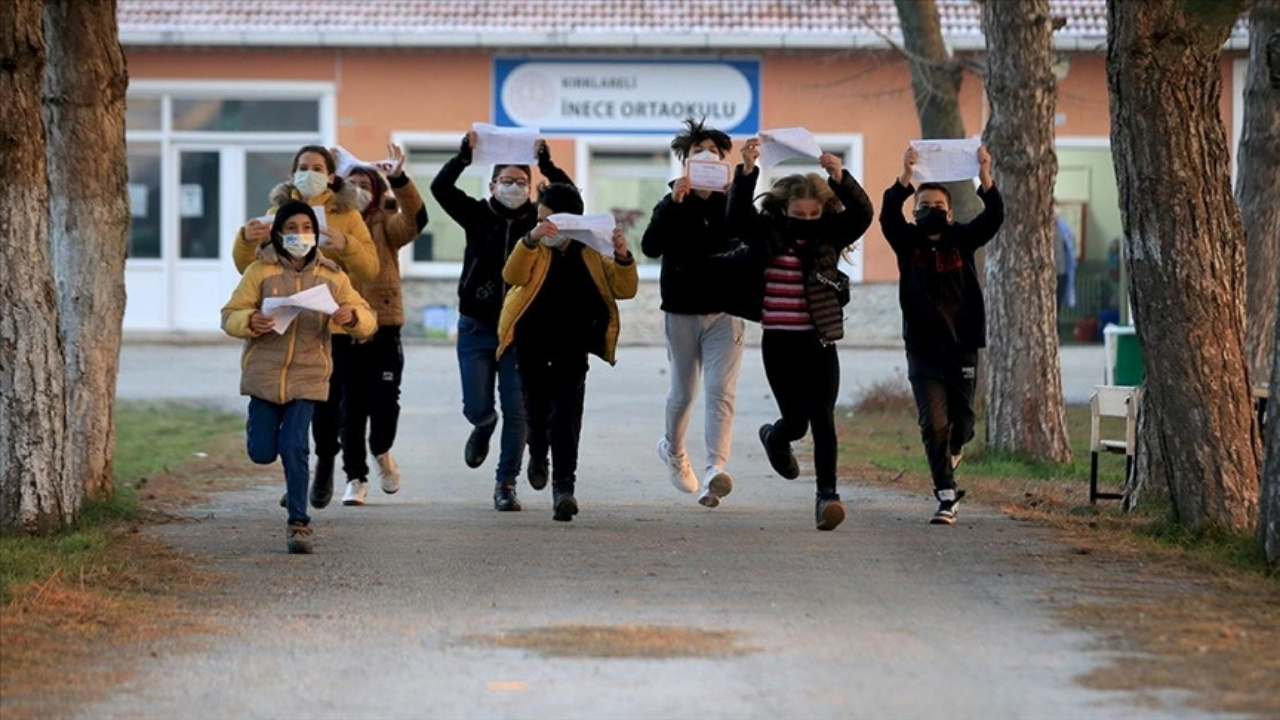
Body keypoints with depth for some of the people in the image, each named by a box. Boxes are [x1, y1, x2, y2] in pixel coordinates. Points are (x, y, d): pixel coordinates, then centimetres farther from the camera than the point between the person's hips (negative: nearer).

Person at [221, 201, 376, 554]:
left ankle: (299, 524, 1)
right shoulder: (260, 271, 0)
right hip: (264, 375, 0)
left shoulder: (332, 276, 5)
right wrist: (251, 322, -24)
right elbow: (230, 316, -2)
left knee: (294, 449, -11)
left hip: (306, 377, 0)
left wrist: (352, 316, -21)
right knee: (262, 453, 2)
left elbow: (368, 322, 3)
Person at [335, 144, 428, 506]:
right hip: (342, 329, 1)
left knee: (384, 399, -9)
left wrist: (399, 178, -29)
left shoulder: (386, 225, 3)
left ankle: (381, 452, 20)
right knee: (350, 408, 5)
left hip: (383, 329, -1)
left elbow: (415, 219, -15)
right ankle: (356, 477, 15)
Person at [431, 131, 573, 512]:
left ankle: (507, 483, 6)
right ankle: (484, 428, 38)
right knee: (477, 407, 1)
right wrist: (465, 154, -18)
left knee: (516, 409, -3)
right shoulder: (477, 215, 2)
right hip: (477, 326, 0)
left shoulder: (538, 219, 2)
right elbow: (440, 187, -10)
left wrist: (546, 162, -17)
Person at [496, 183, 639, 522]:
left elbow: (624, 290, -5)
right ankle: (537, 455, 46)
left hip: (572, 349, -1)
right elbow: (513, 276, -22)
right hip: (532, 348, 1)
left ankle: (563, 486, -18)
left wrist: (623, 258, -24)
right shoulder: (535, 249, -2)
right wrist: (530, 239, -37)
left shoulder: (591, 253, 0)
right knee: (537, 408, 15)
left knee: (566, 415, -13)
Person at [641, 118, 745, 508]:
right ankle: (672, 449, 41)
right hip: (681, 312, 0)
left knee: (721, 390, -14)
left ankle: (714, 470, -25)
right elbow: (650, 246, -17)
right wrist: (675, 202, -26)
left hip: (724, 311, 0)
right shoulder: (671, 206, 0)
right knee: (682, 393, 13)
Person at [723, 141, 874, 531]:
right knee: (796, 420, 7)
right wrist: (747, 171, -26)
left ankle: (827, 494, -5)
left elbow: (862, 213, -12)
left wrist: (839, 177, -26)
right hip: (779, 342, 0)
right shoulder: (767, 232, 1)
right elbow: (737, 214, -14)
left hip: (819, 341, 0)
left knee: (822, 418, -7)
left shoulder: (830, 234, 2)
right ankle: (775, 437, 44)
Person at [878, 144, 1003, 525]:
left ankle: (948, 456, 41)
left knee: (961, 419, 7)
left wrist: (985, 179, -29)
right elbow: (888, 215, -18)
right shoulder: (908, 242, 1)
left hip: (962, 345, 1)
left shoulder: (962, 239, 4)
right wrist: (905, 179, -34)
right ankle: (946, 496, -6)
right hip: (923, 347, -1)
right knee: (933, 422, -8)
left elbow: (993, 217, -11)